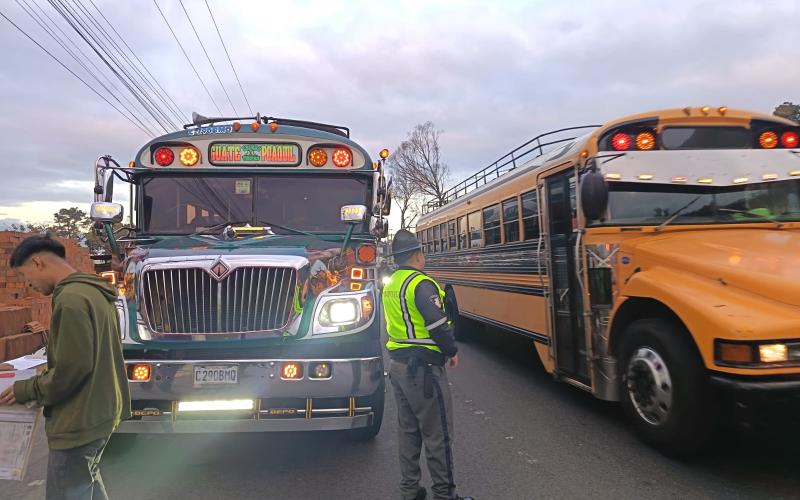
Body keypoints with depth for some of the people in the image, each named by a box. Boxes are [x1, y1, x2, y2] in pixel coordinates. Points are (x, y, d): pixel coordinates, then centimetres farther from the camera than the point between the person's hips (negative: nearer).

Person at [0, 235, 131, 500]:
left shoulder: (71, 298, -21)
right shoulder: (94, 291, 10)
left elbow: (72, 368, -24)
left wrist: (28, 390, -9)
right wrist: (46, 375, 14)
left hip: (80, 420, -10)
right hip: (100, 410, 10)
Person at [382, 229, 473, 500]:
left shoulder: (390, 285, 9)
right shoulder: (422, 284, -17)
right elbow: (438, 325, -22)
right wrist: (451, 351, -6)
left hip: (398, 365, 9)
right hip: (423, 368, -9)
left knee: (408, 430, 17)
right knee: (437, 434, 3)